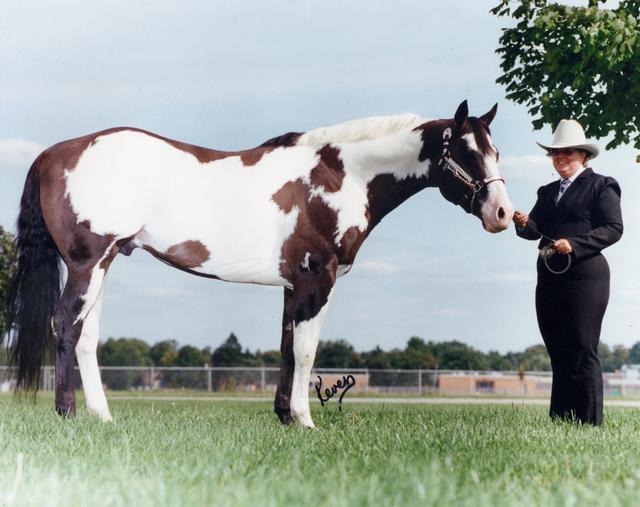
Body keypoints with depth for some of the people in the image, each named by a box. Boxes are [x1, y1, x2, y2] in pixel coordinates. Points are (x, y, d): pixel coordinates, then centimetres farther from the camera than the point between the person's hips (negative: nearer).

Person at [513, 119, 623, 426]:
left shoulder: (601, 186, 1)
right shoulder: (547, 192, 21)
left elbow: (614, 228, -8)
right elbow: (535, 230, 12)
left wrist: (574, 244, -18)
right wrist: (523, 223, -11)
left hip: (585, 276, -7)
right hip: (549, 279, 7)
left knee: (583, 352, -7)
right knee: (558, 354, 8)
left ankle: (589, 423, -4)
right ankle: (559, 421, 12)